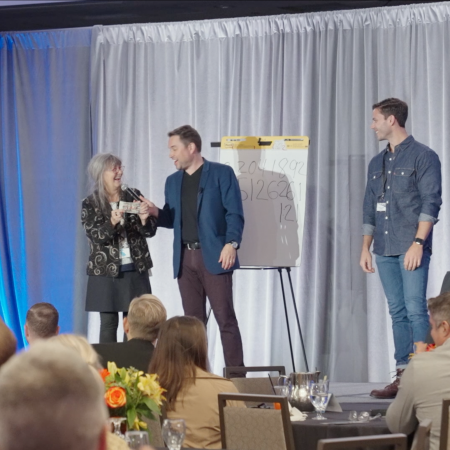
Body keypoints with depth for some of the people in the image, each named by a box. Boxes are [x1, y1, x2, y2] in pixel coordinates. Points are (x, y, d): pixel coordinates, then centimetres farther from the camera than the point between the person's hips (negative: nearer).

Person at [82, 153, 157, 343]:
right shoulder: (90, 204, -3)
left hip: (136, 270, 2)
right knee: (109, 323, 0)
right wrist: (112, 223, -30)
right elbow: (96, 237, -12)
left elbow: (150, 232, 2)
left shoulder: (133, 196, 3)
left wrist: (144, 219, -20)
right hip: (106, 272, -2)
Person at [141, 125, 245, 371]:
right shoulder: (173, 181, 17)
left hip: (214, 256, -6)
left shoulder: (222, 173, -1)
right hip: (185, 258, 6)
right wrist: (155, 212, 0)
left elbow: (234, 213, -6)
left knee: (225, 318, -6)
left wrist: (231, 243, -20)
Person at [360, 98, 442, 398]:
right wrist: (366, 247, 15)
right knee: (398, 313, 6)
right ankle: (403, 377, 8)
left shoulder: (422, 157, -2)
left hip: (411, 249, -7)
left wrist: (418, 243, -17)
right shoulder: (377, 163, 18)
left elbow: (430, 204, -9)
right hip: (385, 250, 7)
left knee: (416, 310, -11)